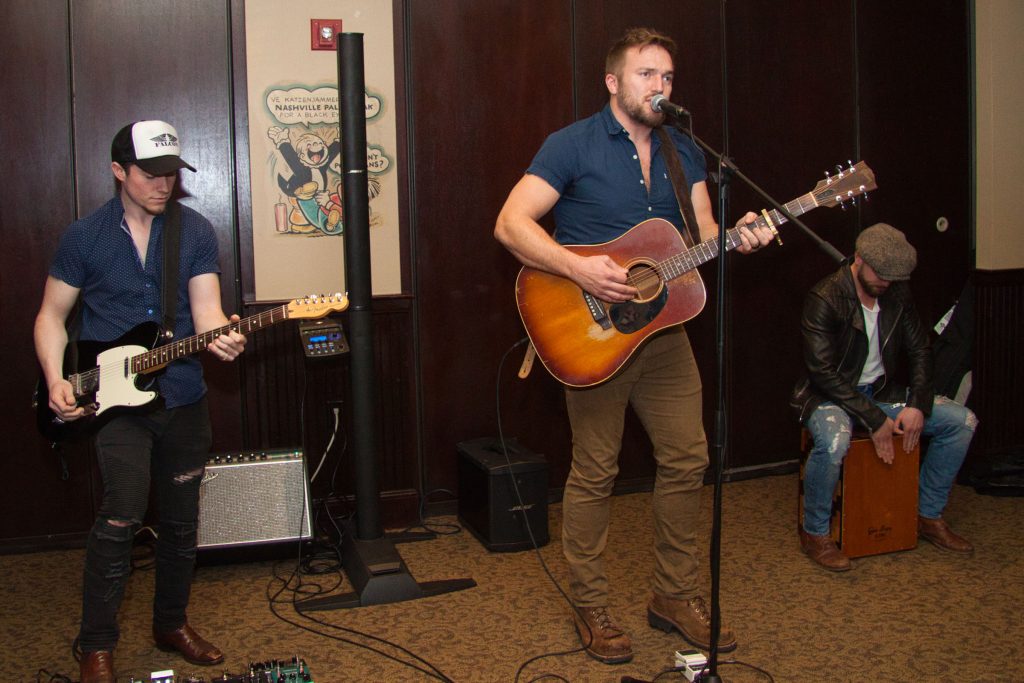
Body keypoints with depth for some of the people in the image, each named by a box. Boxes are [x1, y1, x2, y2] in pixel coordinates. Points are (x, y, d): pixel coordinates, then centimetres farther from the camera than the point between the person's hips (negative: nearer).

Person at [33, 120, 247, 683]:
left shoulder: (196, 231, 3)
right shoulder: (84, 237, -1)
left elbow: (206, 308, -5)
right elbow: (52, 315, 5)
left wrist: (219, 337, -29)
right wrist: (57, 382, -9)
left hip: (184, 398, 3)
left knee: (181, 520, 12)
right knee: (121, 516, -15)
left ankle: (171, 624, 32)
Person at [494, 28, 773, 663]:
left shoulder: (684, 150, 10)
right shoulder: (573, 145, -9)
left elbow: (701, 230, 7)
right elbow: (511, 223, -17)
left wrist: (735, 237, -16)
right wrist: (579, 268, -28)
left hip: (663, 326, 6)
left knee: (687, 459, 8)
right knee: (596, 471, 2)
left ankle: (676, 595, 24)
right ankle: (591, 607, 17)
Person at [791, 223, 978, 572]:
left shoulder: (897, 292, 1)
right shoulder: (824, 298, -18)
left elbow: (919, 350, 8)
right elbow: (823, 372, -23)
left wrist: (918, 405, -8)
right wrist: (874, 419, -26)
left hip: (882, 392, 7)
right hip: (831, 395, -6)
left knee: (962, 420, -5)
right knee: (834, 440, -39)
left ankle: (928, 516, 8)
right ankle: (814, 533, -15)